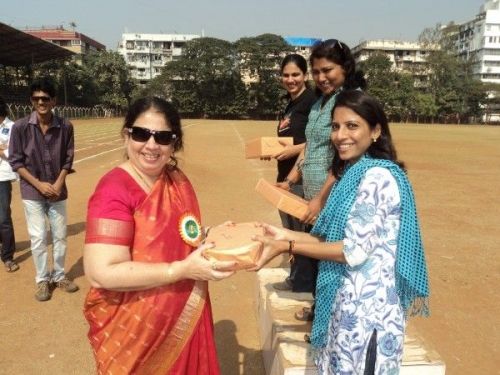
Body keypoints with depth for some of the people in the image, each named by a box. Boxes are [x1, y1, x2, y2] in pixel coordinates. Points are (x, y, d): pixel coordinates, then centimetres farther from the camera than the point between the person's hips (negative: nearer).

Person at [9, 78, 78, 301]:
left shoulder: (65, 127, -7)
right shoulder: (20, 127, -10)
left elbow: (68, 160, 1)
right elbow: (16, 162, -6)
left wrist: (58, 184, -11)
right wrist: (39, 184, -14)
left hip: (57, 191, 2)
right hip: (32, 192, -1)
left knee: (60, 236, 10)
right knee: (38, 238, 4)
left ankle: (59, 276, 28)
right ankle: (42, 280, 21)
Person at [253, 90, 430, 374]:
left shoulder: (378, 176, -18)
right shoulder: (353, 173, 11)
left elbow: (355, 250, -21)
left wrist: (288, 246, -18)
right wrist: (286, 234, 3)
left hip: (367, 306, -9)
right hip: (346, 301, 9)